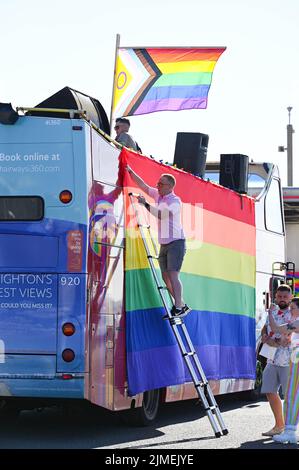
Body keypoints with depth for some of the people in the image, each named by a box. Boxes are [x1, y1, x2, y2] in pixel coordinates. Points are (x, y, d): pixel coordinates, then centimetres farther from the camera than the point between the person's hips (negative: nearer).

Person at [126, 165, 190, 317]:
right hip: (164, 244, 8)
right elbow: (143, 185, 15)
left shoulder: (175, 201, -13)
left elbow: (161, 214, -26)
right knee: (166, 277, 5)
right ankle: (181, 305, 12)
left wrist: (145, 204, -23)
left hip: (176, 243, -8)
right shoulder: (158, 195, 9)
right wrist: (130, 171, 11)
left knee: (173, 275, -17)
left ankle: (179, 307, -19)